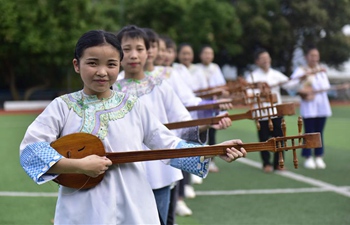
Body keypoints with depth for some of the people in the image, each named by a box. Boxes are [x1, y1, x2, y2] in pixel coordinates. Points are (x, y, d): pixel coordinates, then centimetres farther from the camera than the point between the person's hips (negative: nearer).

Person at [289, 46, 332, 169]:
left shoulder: (322, 70, 11)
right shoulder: (301, 70, -1)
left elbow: (326, 85, 1)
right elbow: (293, 79, -20)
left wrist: (313, 91, -16)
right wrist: (309, 73, -33)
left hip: (322, 105, 4)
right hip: (308, 107, -4)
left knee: (319, 132, 5)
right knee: (309, 132, -4)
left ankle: (319, 157, 12)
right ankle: (308, 158, 4)